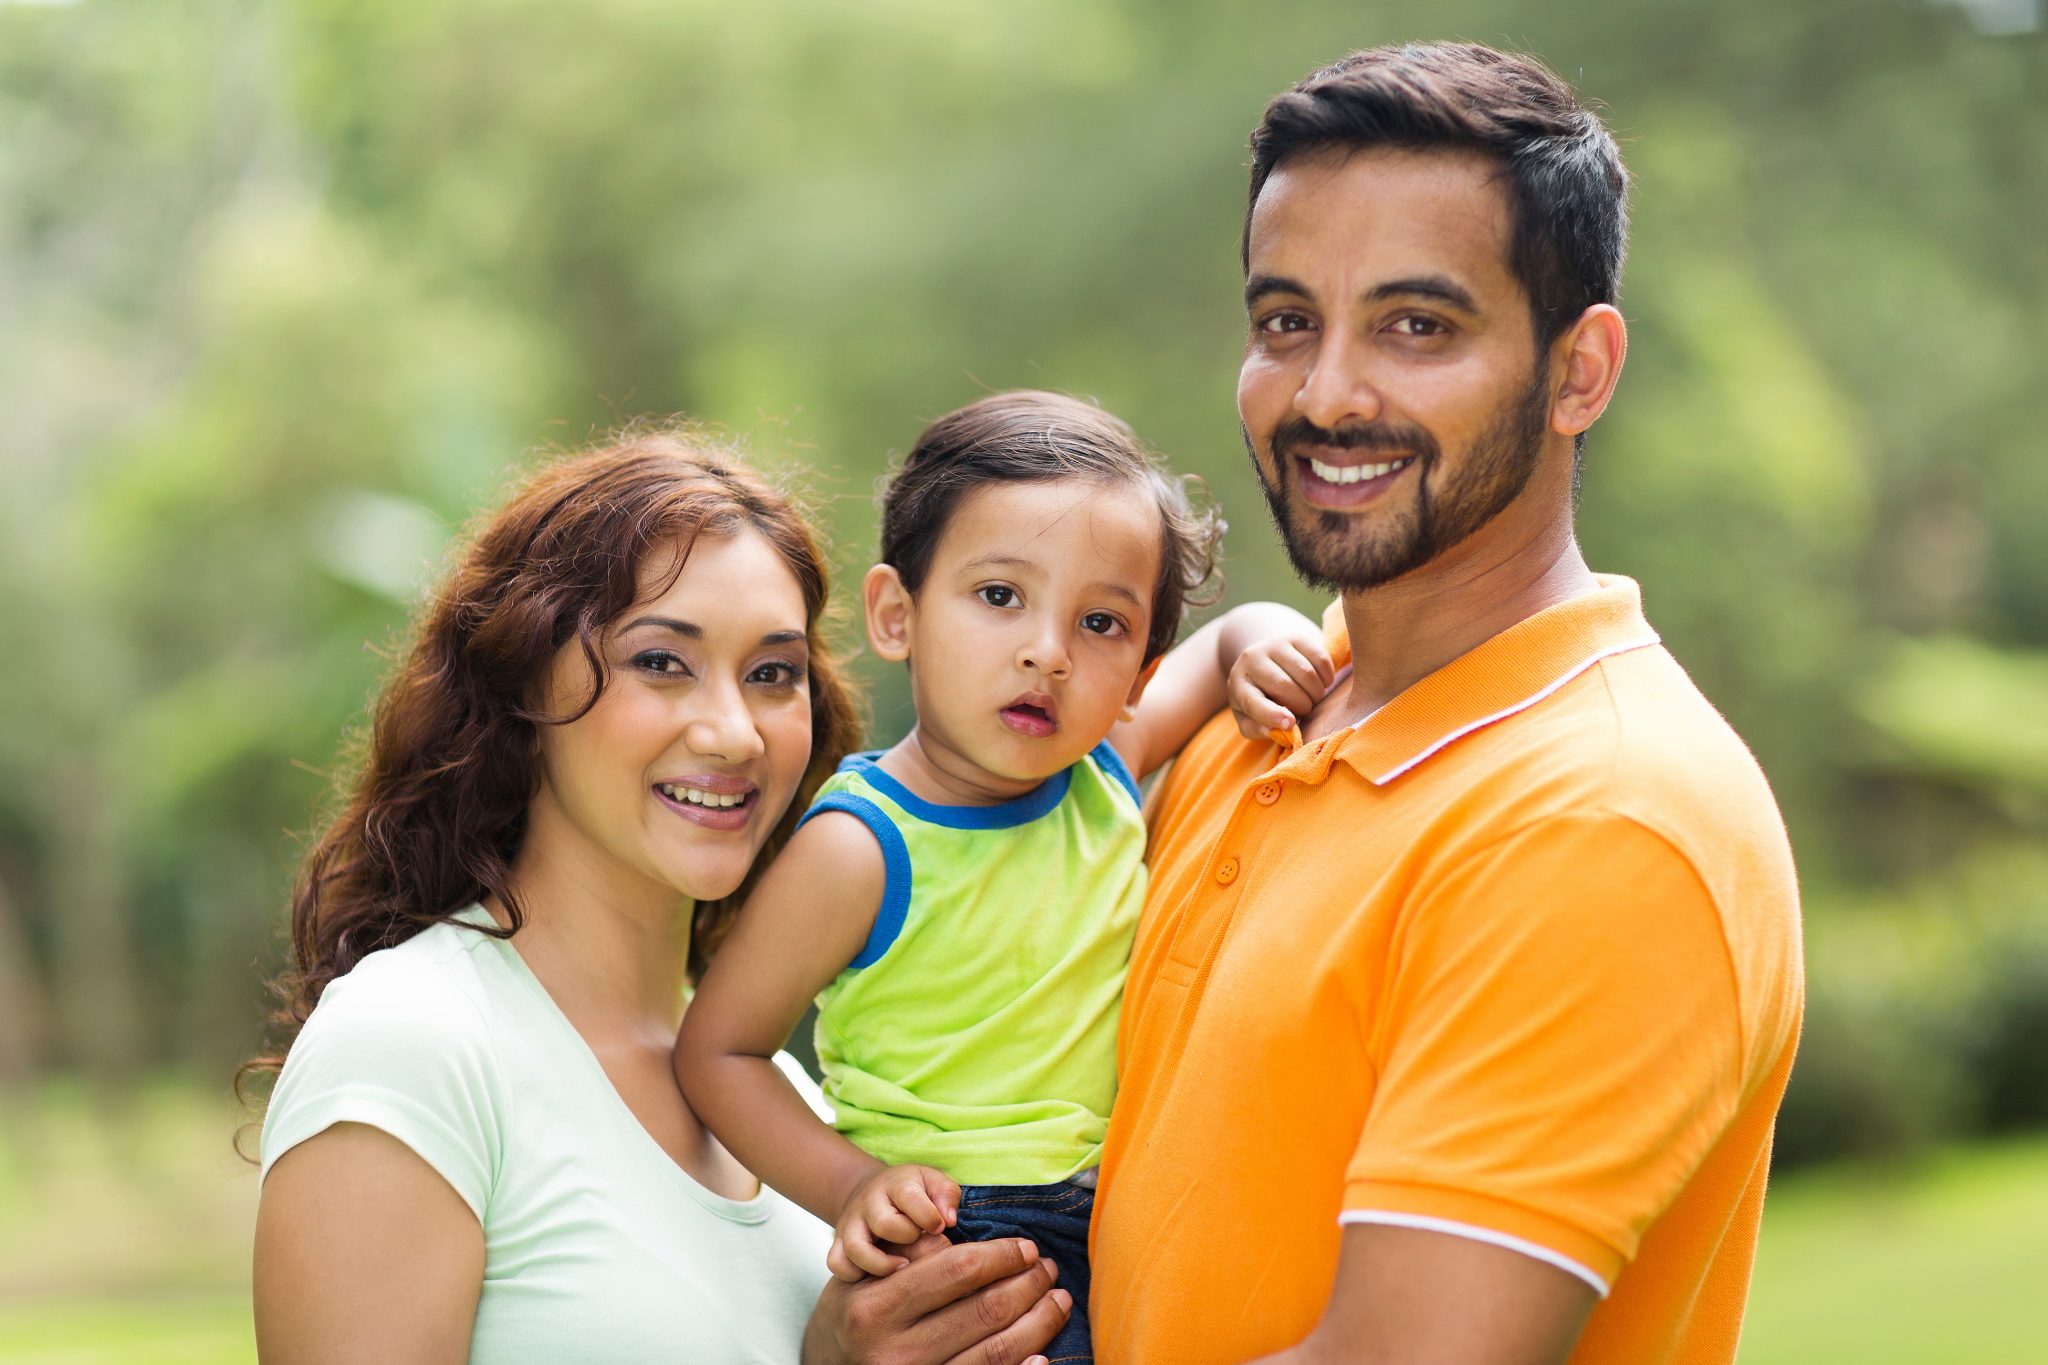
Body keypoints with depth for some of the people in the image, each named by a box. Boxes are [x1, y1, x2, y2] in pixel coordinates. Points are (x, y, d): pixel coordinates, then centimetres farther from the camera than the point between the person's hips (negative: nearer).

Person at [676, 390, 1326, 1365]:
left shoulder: (1107, 768, 1)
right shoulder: (858, 852, -16)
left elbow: (1232, 640, 18)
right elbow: (716, 1049, -7)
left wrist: (1265, 641, -6)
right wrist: (852, 1187, -19)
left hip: (1127, 1229, 5)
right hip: (952, 1243, -5)